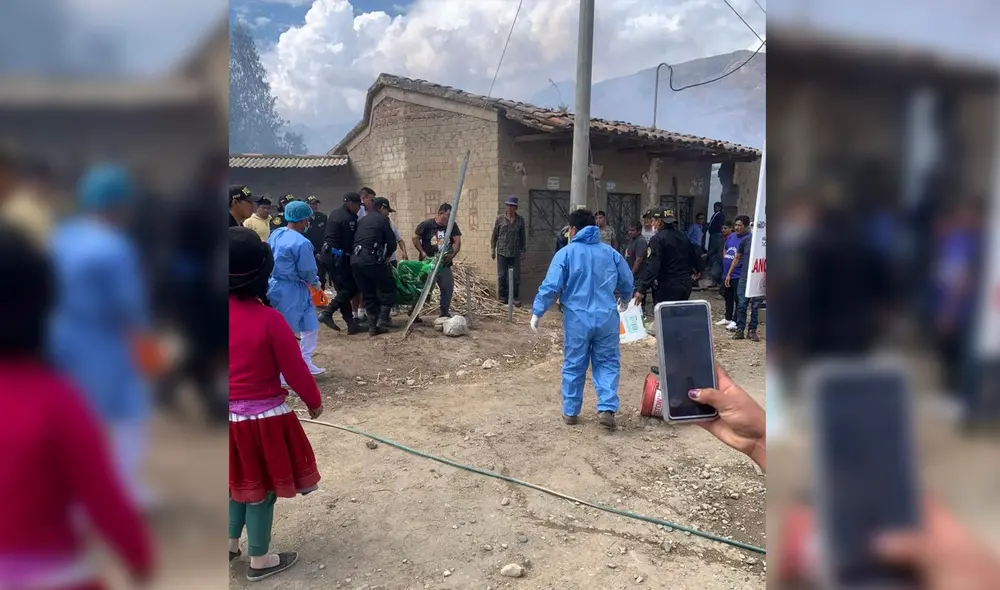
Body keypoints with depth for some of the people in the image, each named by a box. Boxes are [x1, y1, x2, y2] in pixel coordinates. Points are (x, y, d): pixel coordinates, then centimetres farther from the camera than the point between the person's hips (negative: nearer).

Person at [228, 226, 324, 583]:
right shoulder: (269, 319, -20)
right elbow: (294, 369, -13)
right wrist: (314, 402, 3)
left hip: (231, 415, 5)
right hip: (262, 416, -5)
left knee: (240, 481, 26)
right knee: (261, 488, 11)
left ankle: (231, 543, 38)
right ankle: (259, 560, 27)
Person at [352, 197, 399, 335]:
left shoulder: (362, 220, 24)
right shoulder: (382, 219, 4)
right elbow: (392, 243, 2)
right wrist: (387, 256, 22)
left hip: (355, 260, 7)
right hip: (371, 260, -7)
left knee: (368, 294, 13)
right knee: (388, 288, 8)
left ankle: (373, 326, 12)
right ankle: (383, 320, 0)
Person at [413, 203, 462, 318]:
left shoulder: (452, 226, 1)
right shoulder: (426, 225, -8)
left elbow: (457, 241, -2)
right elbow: (415, 238, -3)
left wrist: (452, 254, -18)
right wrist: (422, 252, -12)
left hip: (444, 263, 3)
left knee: (448, 287, -2)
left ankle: (445, 312, 12)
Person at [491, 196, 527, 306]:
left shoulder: (520, 220, 6)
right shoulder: (500, 218, 2)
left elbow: (523, 236, 11)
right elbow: (494, 234, 5)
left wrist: (523, 250, 9)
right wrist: (492, 248, 2)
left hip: (515, 253, 1)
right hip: (502, 252, -1)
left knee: (516, 276, 2)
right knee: (501, 276, 3)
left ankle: (515, 297, 11)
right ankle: (503, 297, 14)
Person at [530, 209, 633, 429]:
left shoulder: (565, 253, -3)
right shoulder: (610, 252, 8)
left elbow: (551, 286, -10)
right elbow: (628, 283, 15)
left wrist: (537, 312, -2)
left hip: (577, 318, -2)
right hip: (607, 317, 2)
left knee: (574, 366, 10)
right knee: (608, 363, 11)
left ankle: (570, 411, 19)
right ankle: (607, 408, -2)